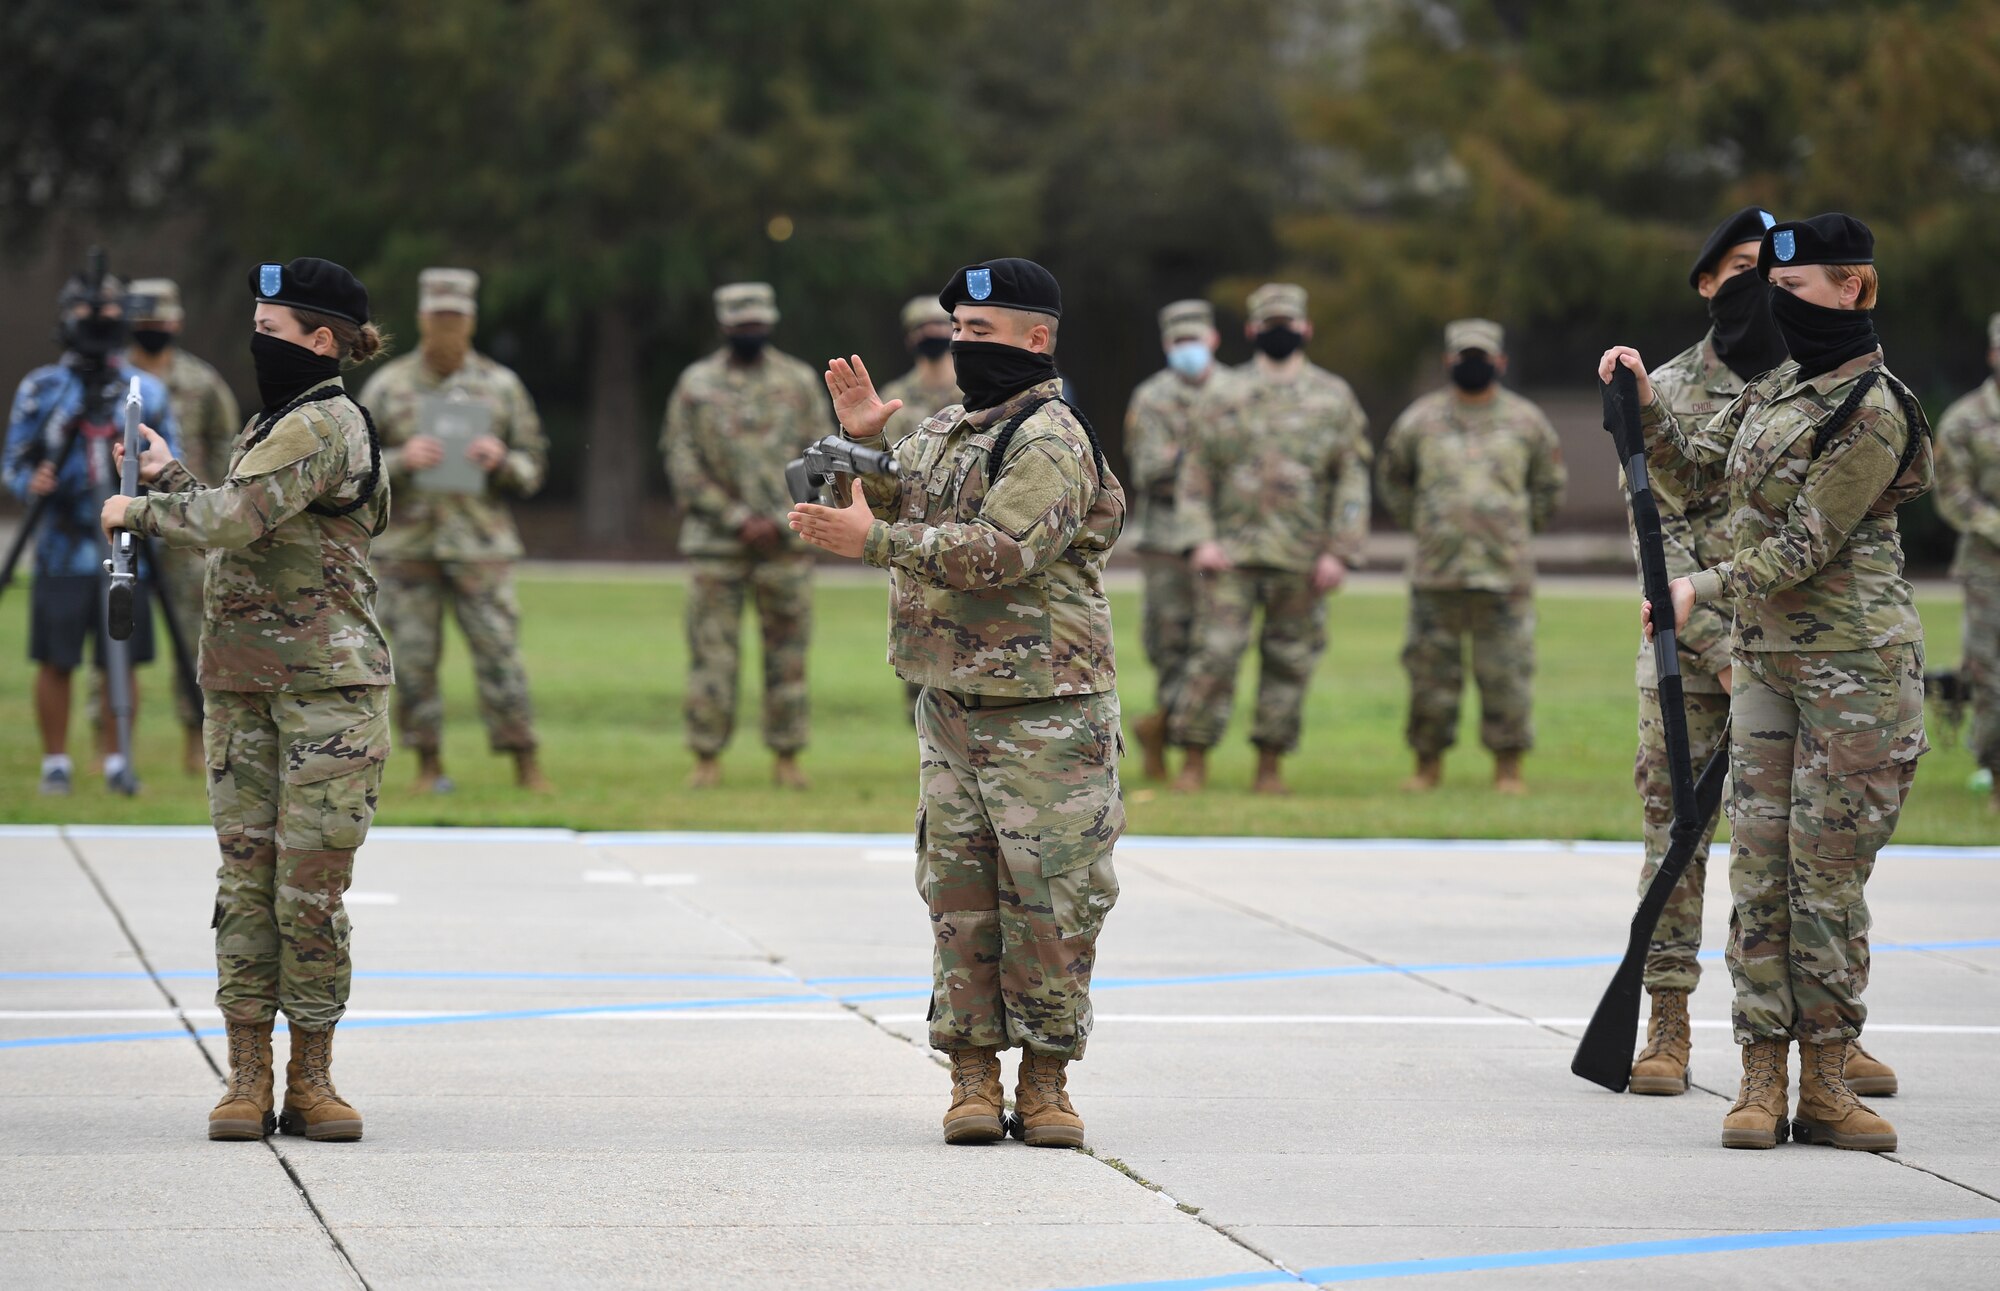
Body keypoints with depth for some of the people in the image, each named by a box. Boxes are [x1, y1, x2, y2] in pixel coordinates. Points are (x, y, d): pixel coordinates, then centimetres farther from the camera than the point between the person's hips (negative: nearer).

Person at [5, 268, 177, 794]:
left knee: (123, 662, 1)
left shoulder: (147, 391, 9)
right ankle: (55, 763, 10)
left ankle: (116, 760, 12)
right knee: (55, 662, 0)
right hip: (62, 548, -1)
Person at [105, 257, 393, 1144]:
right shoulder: (272, 425, 18)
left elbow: (232, 520, -21)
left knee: (311, 888, -4)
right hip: (242, 687, 8)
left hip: (327, 686, -8)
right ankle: (246, 1081, 5)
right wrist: (167, 477, 13)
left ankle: (311, 1081, 4)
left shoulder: (326, 427, -12)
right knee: (246, 880, 3)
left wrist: (137, 508, -6)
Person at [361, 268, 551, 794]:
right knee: (413, 658, 1)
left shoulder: (501, 386, 6)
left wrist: (501, 460, -14)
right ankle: (429, 765, 11)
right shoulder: (388, 385, 4)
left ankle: (526, 765, 1)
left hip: (479, 546, -1)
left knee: (499, 652, -5)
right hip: (407, 545, 1)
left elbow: (533, 469, 9)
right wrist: (400, 460, -15)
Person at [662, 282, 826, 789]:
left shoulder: (800, 382, 7)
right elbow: (683, 463, 0)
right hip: (716, 539, -1)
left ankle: (786, 757, 8)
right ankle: (707, 759, 2)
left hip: (785, 539, 1)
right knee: (711, 652, -2)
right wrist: (737, 519, -8)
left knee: (787, 652, 2)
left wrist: (780, 521, -7)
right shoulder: (697, 384, 4)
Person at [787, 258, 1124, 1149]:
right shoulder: (943, 431, 16)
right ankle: (972, 1075, 10)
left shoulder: (1051, 442, -11)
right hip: (950, 702, 7)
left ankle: (1045, 1077, 5)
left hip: (1044, 713, -7)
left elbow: (1003, 551, -23)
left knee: (1049, 897, -3)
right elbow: (898, 515, 20)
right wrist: (862, 445, 5)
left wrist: (872, 541, -23)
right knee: (959, 893, 5)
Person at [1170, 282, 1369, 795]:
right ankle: (1194, 761, 1)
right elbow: (1195, 474, 6)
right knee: (1215, 653, -7)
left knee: (1290, 660, 4)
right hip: (1230, 554, -1)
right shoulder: (1222, 398, 8)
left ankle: (1270, 766, 13)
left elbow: (1352, 481, 3)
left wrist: (1340, 553, -6)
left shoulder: (1334, 398, 6)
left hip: (1301, 560, 1)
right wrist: (1200, 540, -7)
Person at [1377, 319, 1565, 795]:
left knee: (1506, 673, -2)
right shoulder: (1420, 420, 6)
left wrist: (1517, 531, 11)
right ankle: (1428, 764, 13)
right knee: (1431, 670, 2)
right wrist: (1421, 525, 10)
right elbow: (1393, 483, 18)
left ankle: (1508, 768, 6)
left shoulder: (1526, 421, 6)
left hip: (1505, 573, -1)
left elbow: (1549, 487, 18)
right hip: (1436, 572, 1)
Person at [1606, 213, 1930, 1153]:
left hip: (1855, 666, -7)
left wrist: (1703, 589, -9)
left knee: (1828, 871, -4)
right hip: (1764, 660, 7)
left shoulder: (1871, 414, -14)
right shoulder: (1781, 387, 12)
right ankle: (1762, 1082, 3)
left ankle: (1824, 1082, 4)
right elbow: (1695, 471, 19)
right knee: (1760, 865, 2)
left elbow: (1807, 544, -15)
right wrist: (1642, 401, 5)